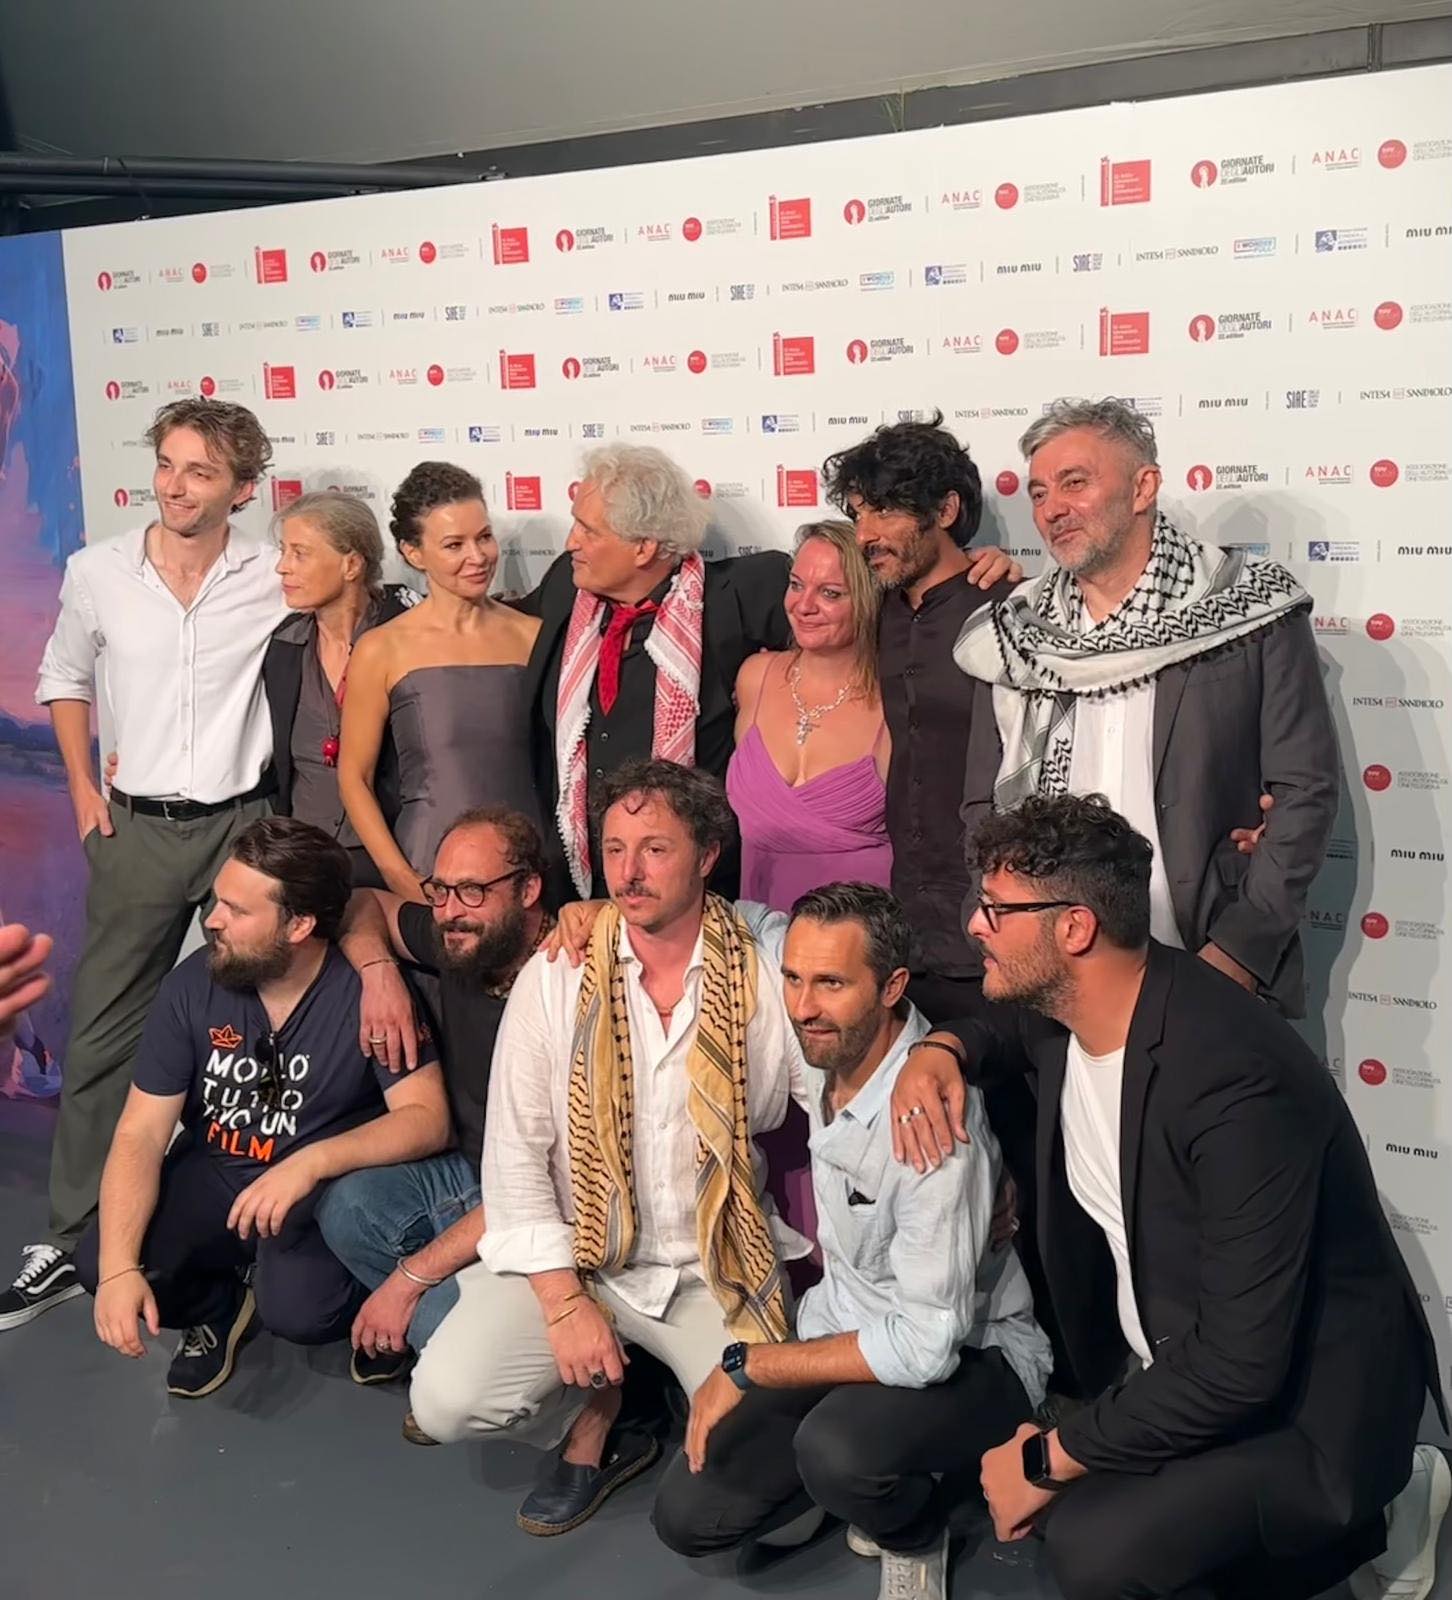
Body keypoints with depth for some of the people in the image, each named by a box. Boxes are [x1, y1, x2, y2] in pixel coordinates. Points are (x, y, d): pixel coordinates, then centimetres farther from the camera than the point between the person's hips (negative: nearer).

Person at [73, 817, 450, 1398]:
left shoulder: (365, 990, -18)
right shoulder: (194, 985, -8)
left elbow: (426, 1119, -21)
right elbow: (140, 1134, -8)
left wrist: (312, 1162, -35)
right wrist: (119, 1268, -21)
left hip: (325, 1189, -3)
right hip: (212, 1176, 4)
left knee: (298, 1310, -30)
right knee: (98, 1261, -20)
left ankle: (368, 1307, 8)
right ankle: (222, 1303, 12)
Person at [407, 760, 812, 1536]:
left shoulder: (765, 974, -7)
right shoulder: (555, 978, -7)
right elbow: (515, 1150, -7)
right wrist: (562, 1300, -11)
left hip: (720, 1267, 0)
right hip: (577, 1254, 1)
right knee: (446, 1401, -19)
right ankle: (593, 1412, 12)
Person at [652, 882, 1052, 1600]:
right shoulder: (827, 1041, -11)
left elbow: (928, 1344, -29)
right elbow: (765, 924, 9)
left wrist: (746, 1367, -21)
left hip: (968, 1355, -6)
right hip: (846, 1323, 7)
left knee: (836, 1452, -36)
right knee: (687, 1515, -4)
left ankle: (917, 1531, -2)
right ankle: (870, 1480, 18)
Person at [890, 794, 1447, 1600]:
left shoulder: (1235, 1082, -31)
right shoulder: (1065, 1009, -6)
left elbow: (1239, 1368, -31)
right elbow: (1006, 1023, 22)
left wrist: (1050, 1457, -20)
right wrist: (941, 1047, -3)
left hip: (1300, 1403, -8)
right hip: (1165, 1369, 8)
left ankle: (1332, 1521, 1)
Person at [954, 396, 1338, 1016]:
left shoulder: (1252, 610, -4)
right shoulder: (1015, 632, 5)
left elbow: (1305, 791, -5)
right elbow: (985, 801, 10)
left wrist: (1236, 954, -12)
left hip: (1212, 972, -2)